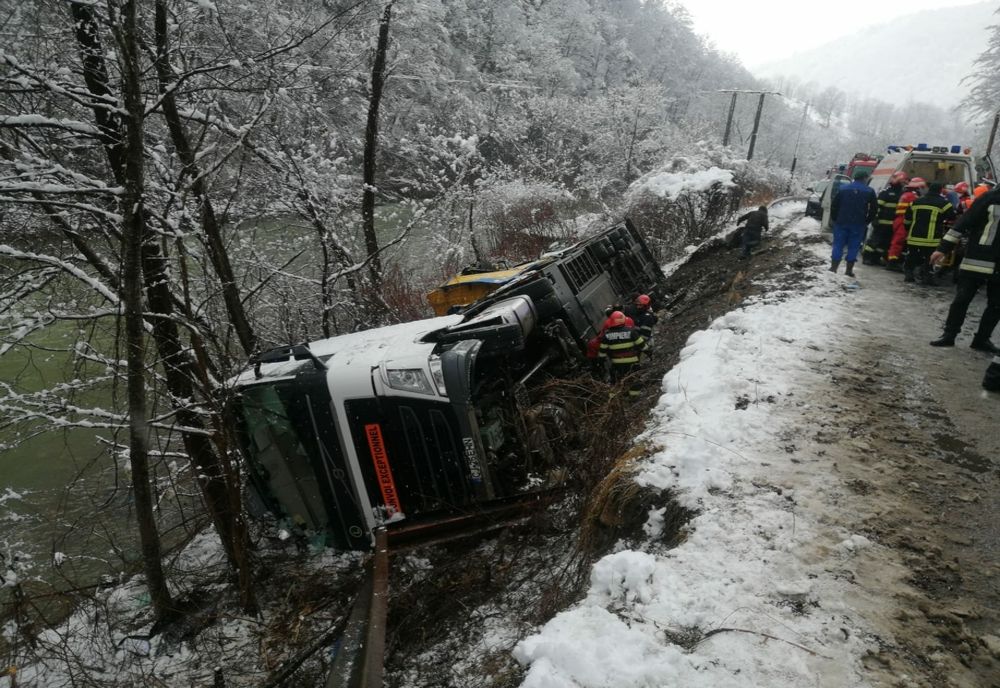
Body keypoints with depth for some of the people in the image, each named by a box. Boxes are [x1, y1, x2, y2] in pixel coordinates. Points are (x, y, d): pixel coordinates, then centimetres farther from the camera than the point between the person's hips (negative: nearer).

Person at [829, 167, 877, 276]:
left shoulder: (843, 189, 4)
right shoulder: (869, 191, 1)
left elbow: (834, 206, 3)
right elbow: (874, 209, 1)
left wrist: (835, 219, 11)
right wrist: (867, 221, 10)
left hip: (841, 223, 1)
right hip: (858, 225, -1)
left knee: (838, 245, 4)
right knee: (853, 247, 5)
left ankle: (833, 269, 0)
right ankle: (849, 270, 6)